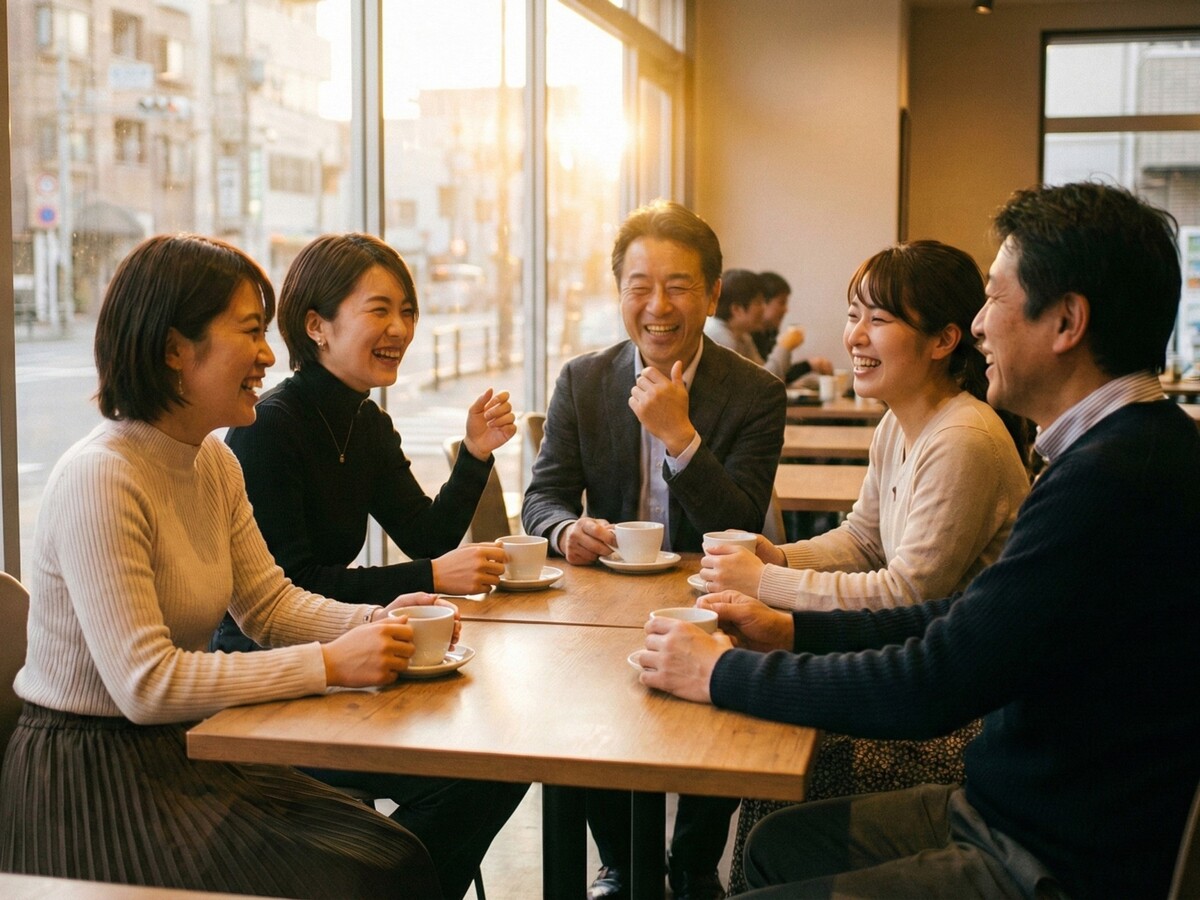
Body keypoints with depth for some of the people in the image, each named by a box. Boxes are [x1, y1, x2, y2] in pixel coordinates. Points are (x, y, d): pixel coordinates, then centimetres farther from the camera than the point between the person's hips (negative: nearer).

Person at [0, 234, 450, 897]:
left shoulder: (214, 464, 7)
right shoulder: (99, 479, -22)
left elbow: (269, 601, 9)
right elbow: (145, 684, -27)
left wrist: (379, 622, -10)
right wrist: (328, 665, -26)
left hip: (187, 753, 8)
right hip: (95, 783, -8)